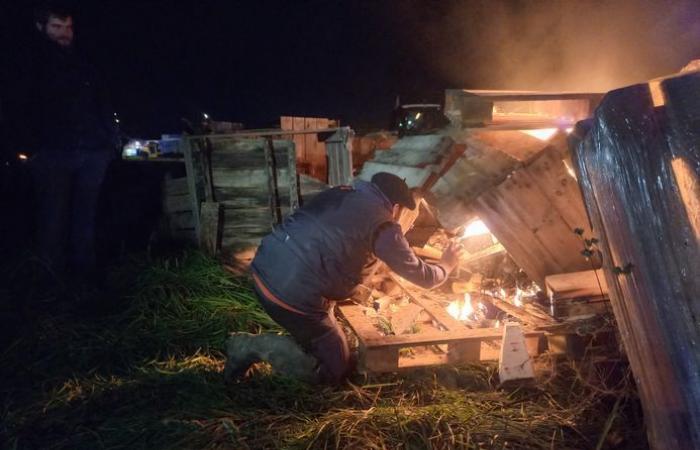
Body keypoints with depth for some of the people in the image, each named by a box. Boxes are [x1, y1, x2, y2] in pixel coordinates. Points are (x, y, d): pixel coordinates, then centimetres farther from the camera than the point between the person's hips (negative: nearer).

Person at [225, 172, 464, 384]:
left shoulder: (343, 192, 15)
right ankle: (254, 346, 1)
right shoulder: (385, 227, -5)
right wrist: (446, 265, 28)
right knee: (337, 370, 10)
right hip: (295, 297, -8)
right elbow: (422, 277, 6)